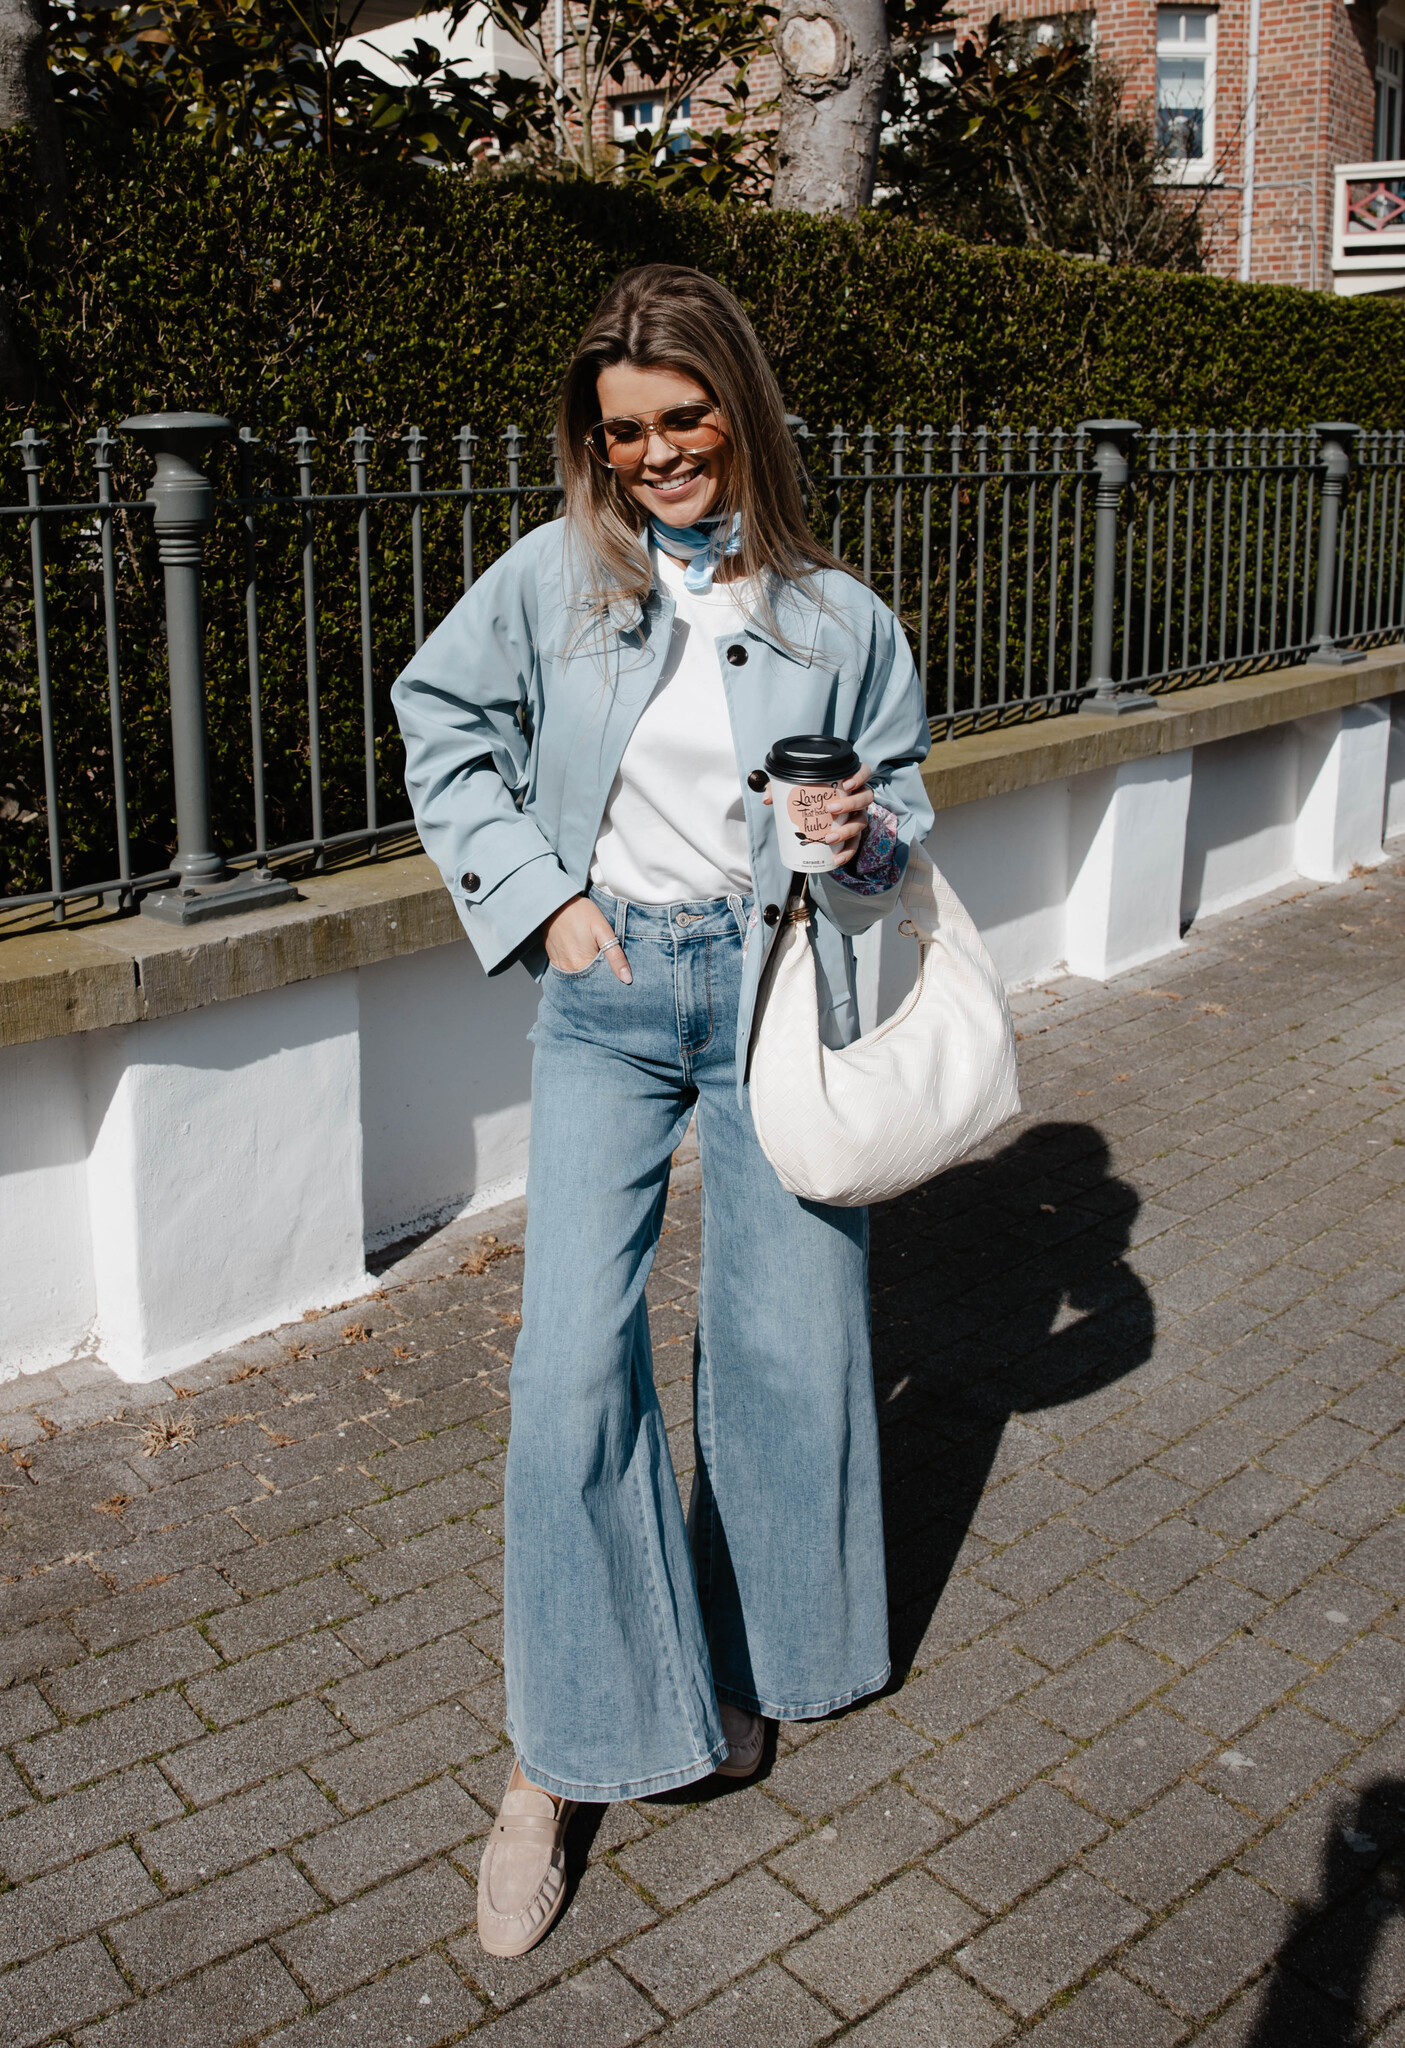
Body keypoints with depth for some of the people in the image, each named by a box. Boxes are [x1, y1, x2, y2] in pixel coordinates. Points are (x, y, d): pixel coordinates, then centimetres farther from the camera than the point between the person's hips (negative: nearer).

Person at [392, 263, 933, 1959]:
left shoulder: (837, 614, 1)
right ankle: (562, 1755, 7)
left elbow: (904, 798, 11)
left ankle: (744, 1667, 33)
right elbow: (438, 721, 11)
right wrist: (538, 892, 1)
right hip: (609, 992, -1)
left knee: (789, 1341, 7)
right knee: (574, 1355, -10)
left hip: (775, 987, 1)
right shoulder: (554, 577, -1)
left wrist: (865, 839, -14)